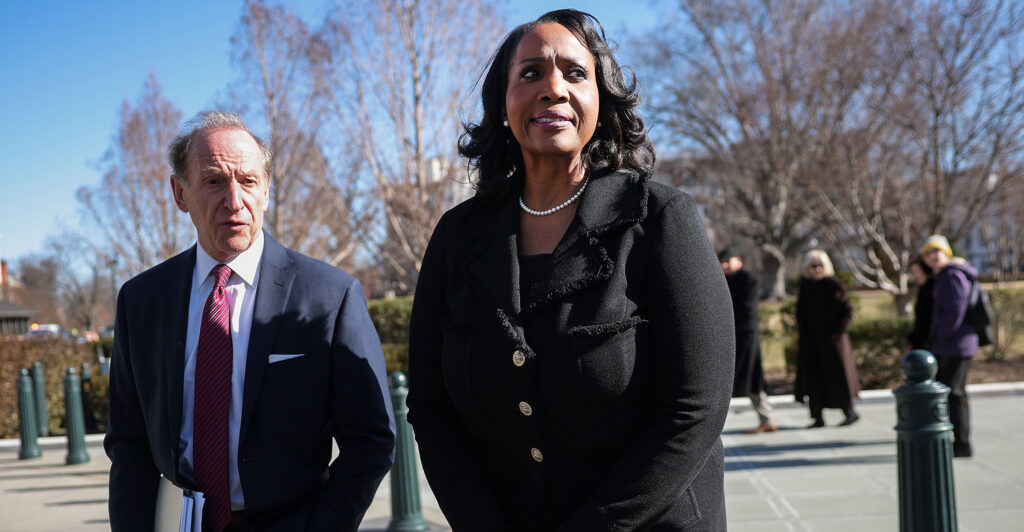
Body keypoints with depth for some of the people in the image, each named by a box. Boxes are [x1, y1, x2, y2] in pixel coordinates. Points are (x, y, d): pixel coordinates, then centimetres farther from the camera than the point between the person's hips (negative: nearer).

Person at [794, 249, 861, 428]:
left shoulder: (833, 285, -9)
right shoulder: (805, 284, 6)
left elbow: (847, 310, -9)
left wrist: (838, 331, -15)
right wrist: (801, 331, 7)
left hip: (830, 339, -5)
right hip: (810, 339, 5)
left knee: (836, 375, 0)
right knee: (812, 377, 3)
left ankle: (850, 411, 17)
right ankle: (818, 417, 9)